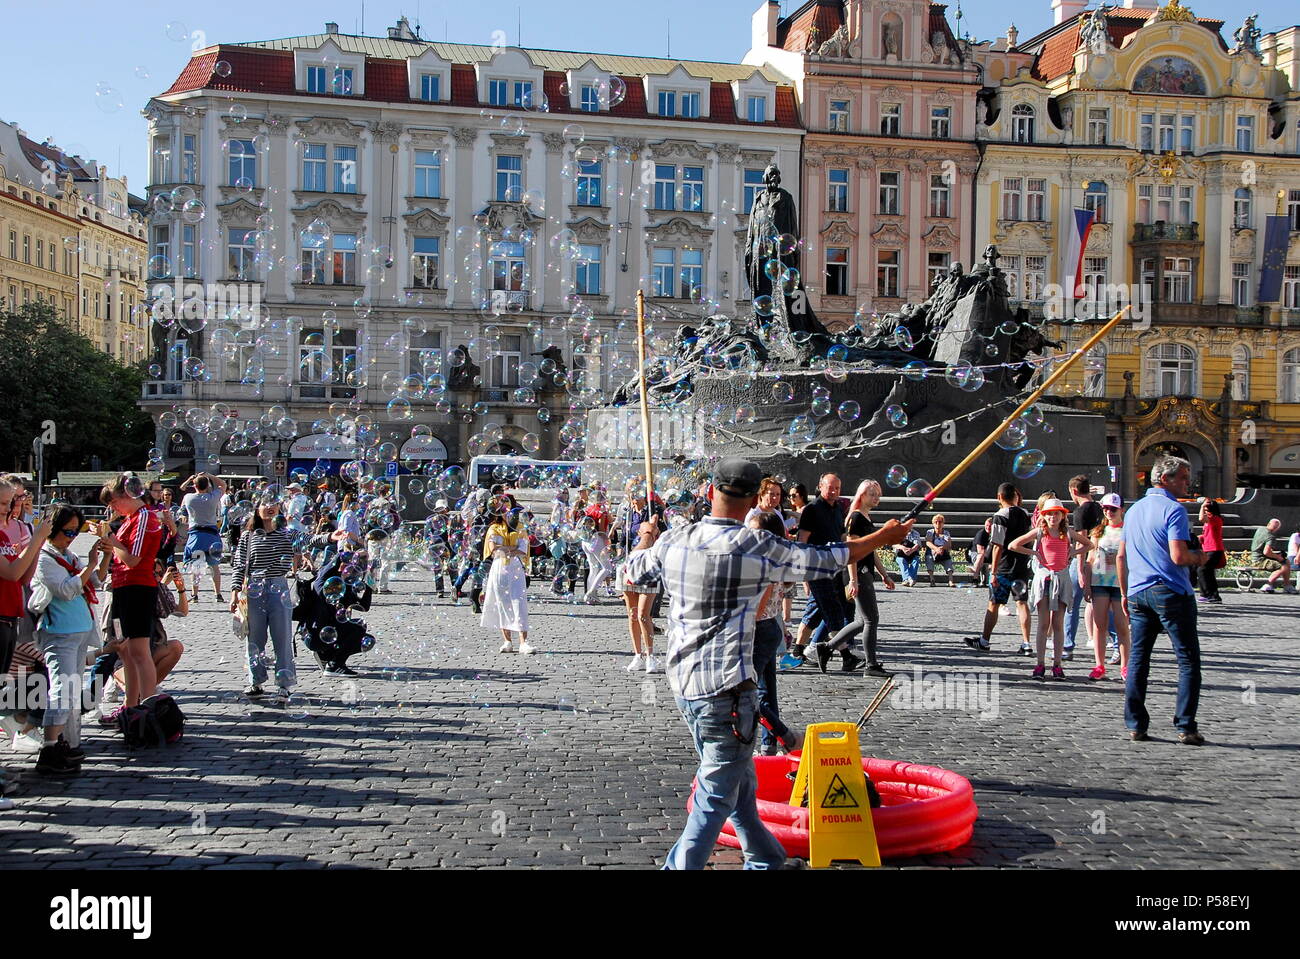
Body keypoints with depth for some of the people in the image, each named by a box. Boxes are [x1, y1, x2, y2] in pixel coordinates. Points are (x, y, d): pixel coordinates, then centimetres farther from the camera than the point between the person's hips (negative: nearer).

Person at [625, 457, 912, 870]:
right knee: (716, 796, 2)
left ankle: (765, 858, 36)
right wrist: (883, 537, 13)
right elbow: (828, 560, -2)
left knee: (738, 780, 22)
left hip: (682, 681, 7)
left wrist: (648, 546, 43)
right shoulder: (757, 547, -13)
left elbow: (633, 572, 20)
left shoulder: (673, 540, 1)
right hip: (727, 688, -7)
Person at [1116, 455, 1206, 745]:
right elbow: (1178, 557, -20)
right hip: (1171, 593, -7)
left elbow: (1121, 556, 16)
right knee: (1188, 661, 1)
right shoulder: (1173, 509, -10)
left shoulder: (1134, 509, 14)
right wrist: (1198, 557, 1)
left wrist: (1125, 593, 20)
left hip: (1137, 593, 7)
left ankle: (1135, 726, 9)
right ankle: (1185, 728, -2)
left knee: (1137, 661, 9)